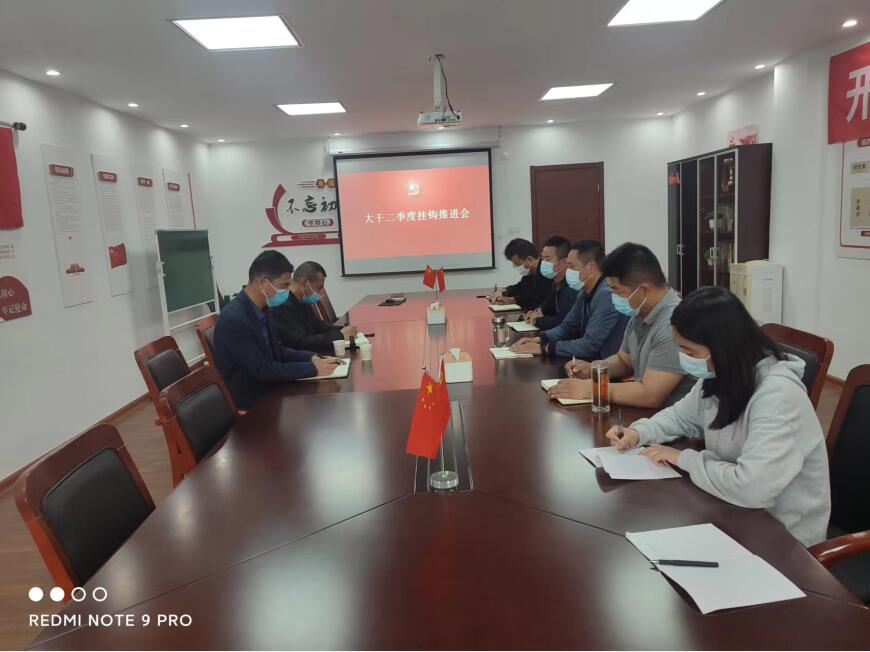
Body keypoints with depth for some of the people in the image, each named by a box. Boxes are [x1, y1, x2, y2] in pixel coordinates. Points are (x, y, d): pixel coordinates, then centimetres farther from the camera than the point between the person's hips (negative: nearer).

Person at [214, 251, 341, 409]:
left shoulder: (261, 309, 2)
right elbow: (262, 370, -23)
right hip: (251, 403, -7)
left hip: (268, 390, 7)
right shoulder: (234, 319, -23)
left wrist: (311, 358, -4)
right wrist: (312, 369, -20)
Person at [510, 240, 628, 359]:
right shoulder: (585, 292, 7)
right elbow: (567, 326, 16)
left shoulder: (607, 294, -22)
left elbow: (589, 345, -24)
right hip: (590, 359, 7)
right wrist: (538, 339, -1)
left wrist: (544, 348, -17)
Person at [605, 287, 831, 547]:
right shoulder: (719, 376, -4)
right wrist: (639, 432, -4)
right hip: (737, 511, 7)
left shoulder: (777, 395, -30)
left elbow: (750, 487, -38)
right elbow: (682, 415, 15)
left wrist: (684, 459, -22)